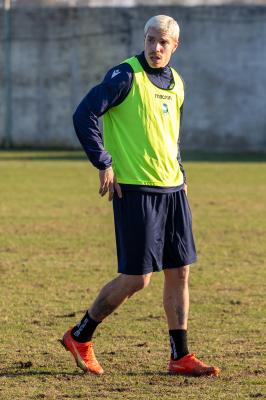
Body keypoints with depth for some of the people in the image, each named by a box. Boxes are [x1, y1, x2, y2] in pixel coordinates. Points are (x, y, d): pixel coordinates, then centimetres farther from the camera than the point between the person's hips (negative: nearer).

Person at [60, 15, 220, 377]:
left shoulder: (175, 83, 13)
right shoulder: (126, 75, -10)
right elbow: (84, 115, -14)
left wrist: (180, 175, 16)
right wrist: (104, 164, -15)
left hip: (172, 189, 7)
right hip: (135, 190, -7)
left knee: (180, 272, 5)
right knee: (136, 278, -6)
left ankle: (180, 357, 12)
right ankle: (80, 337, 11)